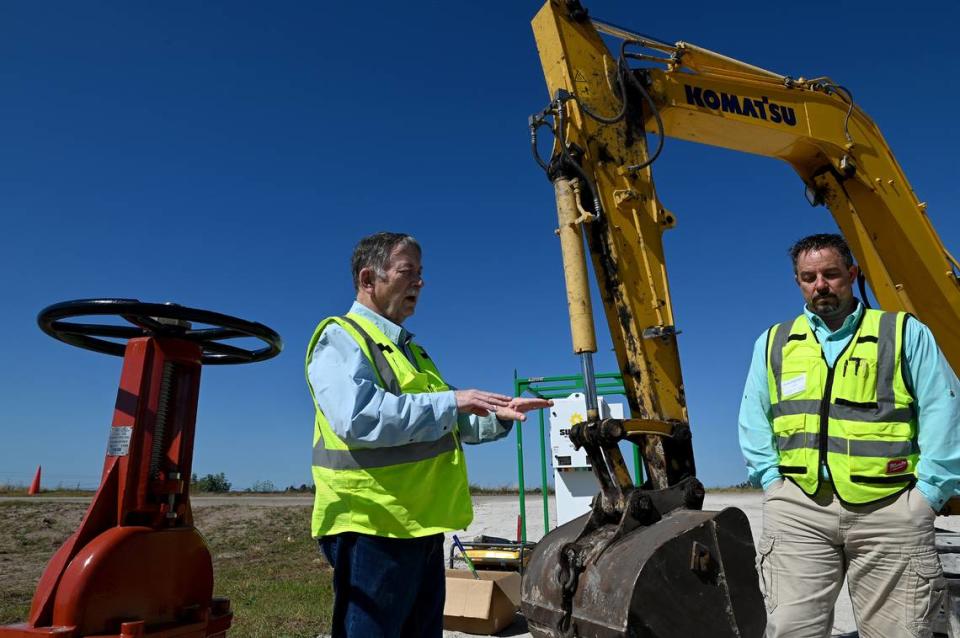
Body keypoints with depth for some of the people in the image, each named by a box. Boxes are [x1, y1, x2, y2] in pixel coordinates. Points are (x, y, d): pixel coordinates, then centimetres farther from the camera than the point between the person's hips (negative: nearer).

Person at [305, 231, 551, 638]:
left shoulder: (410, 350, 19)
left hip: (421, 528, 9)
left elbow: (450, 426, 24)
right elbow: (357, 418, -27)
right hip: (372, 528, -9)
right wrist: (450, 401, -23)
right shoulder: (340, 337, -9)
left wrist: (497, 416, 5)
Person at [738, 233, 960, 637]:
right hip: (798, 509, 1)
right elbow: (754, 419, 14)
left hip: (889, 509, -1)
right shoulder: (773, 342, 13)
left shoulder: (905, 333, 9)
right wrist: (770, 481, 3)